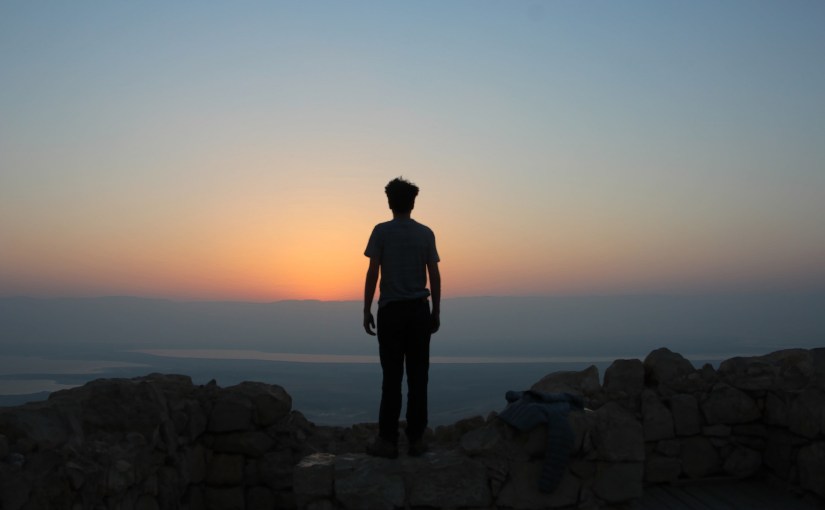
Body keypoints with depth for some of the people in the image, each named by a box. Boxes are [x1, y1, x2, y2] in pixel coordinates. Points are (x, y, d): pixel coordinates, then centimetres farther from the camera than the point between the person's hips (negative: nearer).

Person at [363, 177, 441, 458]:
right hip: (419, 309, 2)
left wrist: (366, 311, 0)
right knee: (418, 377, 5)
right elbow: (435, 276, 5)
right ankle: (416, 439, 8)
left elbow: (372, 273, -6)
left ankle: (387, 441, 3)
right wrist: (436, 312, 11)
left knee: (391, 377, 0)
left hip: (391, 310, -2)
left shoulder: (382, 231, -2)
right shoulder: (426, 233, 7)